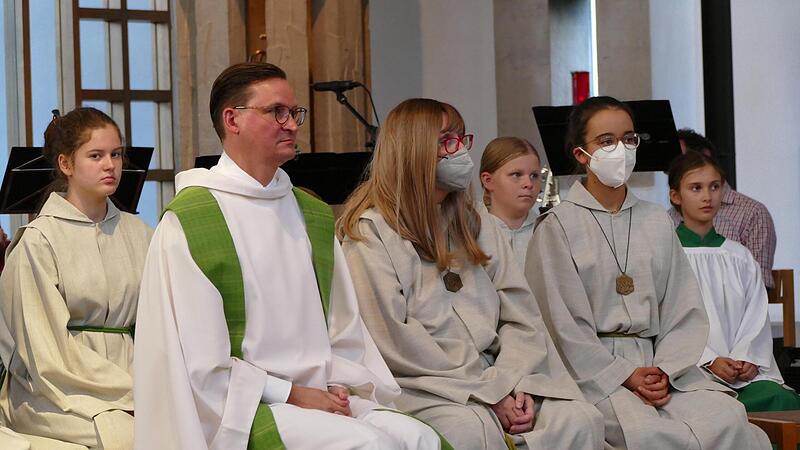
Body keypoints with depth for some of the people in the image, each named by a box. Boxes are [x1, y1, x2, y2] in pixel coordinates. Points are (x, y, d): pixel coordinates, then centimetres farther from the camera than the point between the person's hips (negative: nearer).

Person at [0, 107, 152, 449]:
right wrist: (131, 390, -14)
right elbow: (49, 348, -8)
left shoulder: (138, 234, 10)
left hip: (128, 374, 5)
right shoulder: (38, 240, -4)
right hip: (58, 392, -4)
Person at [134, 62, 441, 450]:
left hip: (318, 399, 6)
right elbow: (199, 361, -9)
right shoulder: (188, 221, -4)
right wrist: (291, 394, -12)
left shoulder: (314, 215, 16)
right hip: (240, 406, -6)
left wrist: (337, 386, -3)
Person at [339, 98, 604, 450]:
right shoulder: (371, 231, -1)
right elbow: (393, 340, -11)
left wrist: (514, 384, -8)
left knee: (580, 420, -19)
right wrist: (488, 393, -12)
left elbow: (521, 317, 11)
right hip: (421, 388, -5)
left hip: (495, 378, 5)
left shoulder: (475, 227, 20)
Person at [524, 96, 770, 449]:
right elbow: (563, 324, -4)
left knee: (727, 418, -25)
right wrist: (626, 376, -12)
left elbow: (685, 310, 11)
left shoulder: (657, 221, 17)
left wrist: (664, 372, -7)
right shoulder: (557, 226, 3)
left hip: (661, 364, 4)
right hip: (592, 369, -4)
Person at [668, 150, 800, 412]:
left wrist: (748, 359, -7)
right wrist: (709, 361, -14)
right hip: (693, 367, -4)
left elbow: (756, 315, 12)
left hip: (744, 366, 4)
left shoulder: (740, 257, 21)